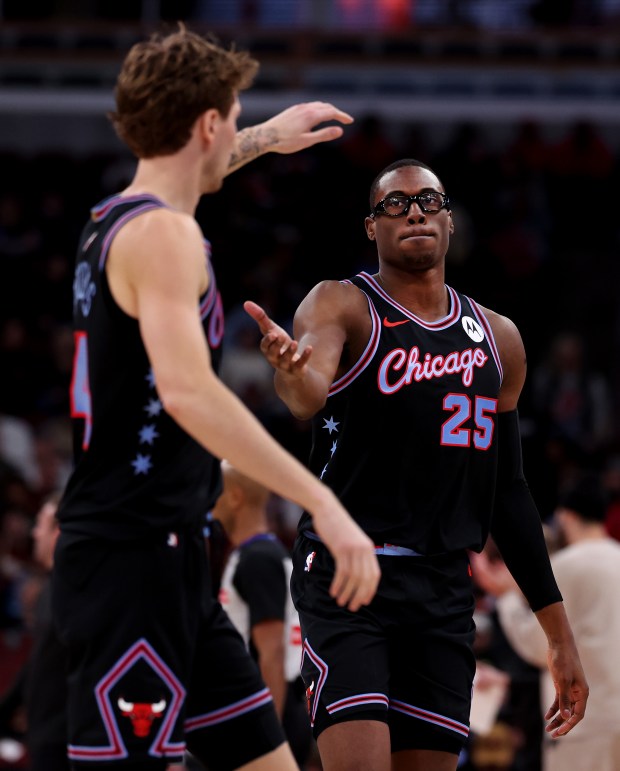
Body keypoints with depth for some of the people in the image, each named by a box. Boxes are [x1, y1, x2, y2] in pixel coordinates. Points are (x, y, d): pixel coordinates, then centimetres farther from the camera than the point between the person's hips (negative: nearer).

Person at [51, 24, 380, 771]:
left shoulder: (116, 220, 16)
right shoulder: (161, 234, -14)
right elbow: (185, 389, -28)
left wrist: (267, 140, 56)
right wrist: (322, 504, -31)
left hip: (168, 566, 10)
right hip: (133, 560, -10)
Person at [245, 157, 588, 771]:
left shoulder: (498, 340, 14)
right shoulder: (342, 306, -2)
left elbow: (508, 491, 19)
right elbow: (309, 396, -25)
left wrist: (558, 633, 17)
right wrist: (289, 369, -50)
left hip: (445, 595, 5)